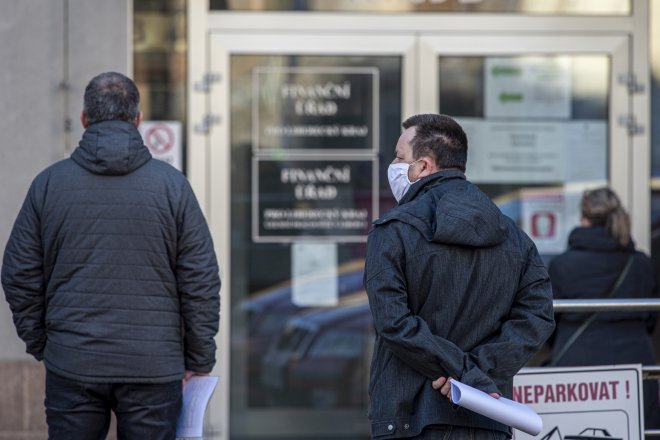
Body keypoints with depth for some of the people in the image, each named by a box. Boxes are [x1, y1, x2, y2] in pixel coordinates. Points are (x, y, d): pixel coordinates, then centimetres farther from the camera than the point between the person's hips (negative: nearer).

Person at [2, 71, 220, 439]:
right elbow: (202, 281, -2)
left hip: (71, 366, 1)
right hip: (154, 367, -1)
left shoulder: (49, 184, 1)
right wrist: (198, 360, 6)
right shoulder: (172, 184, -2)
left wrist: (40, 344, 15)